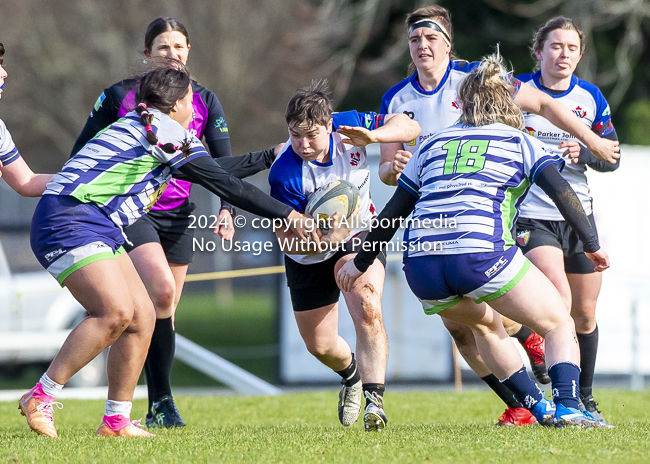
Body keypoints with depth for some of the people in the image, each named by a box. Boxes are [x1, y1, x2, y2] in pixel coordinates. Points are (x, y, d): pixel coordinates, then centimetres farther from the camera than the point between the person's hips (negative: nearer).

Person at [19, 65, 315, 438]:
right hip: (69, 220, -10)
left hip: (99, 229, 10)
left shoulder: (146, 125, 23)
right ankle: (40, 399, -17)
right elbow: (221, 183, -8)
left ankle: (117, 421, 9)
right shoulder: (164, 128, -6)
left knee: (142, 317, 4)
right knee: (116, 312, -23)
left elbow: (214, 168, 35)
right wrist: (287, 214, -5)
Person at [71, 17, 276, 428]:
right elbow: (82, 152, 3)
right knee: (161, 290, -24)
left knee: (165, 310, 5)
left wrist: (228, 208, -13)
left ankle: (157, 410, 15)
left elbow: (225, 162, 2)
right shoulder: (121, 96, -4)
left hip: (179, 216, 4)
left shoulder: (205, 101, 4)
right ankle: (162, 400, -16)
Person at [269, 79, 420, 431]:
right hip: (309, 255, 0)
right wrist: (326, 240, -43)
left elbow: (409, 126, -11)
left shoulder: (348, 125, -21)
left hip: (360, 236, 0)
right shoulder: (284, 174, -30)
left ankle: (374, 400, -26)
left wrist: (373, 136, -31)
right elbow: (288, 241, -23)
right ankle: (352, 375, 46)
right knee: (320, 346, 11)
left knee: (367, 309, -27)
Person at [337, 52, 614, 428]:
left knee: (484, 324, 33)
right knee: (560, 326, 11)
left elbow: (393, 213, 26)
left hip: (419, 263, 4)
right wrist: (592, 243, 5)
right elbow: (561, 191, 0)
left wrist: (360, 263, 35)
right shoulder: (519, 142, 16)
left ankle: (537, 407, 25)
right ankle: (567, 408, -12)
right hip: (483, 254, -4)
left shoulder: (434, 145, 25)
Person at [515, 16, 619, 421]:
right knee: (559, 301, -23)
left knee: (585, 314, 9)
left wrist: (584, 152, -13)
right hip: (532, 216, -4)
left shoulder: (591, 97, 4)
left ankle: (585, 399, 26)